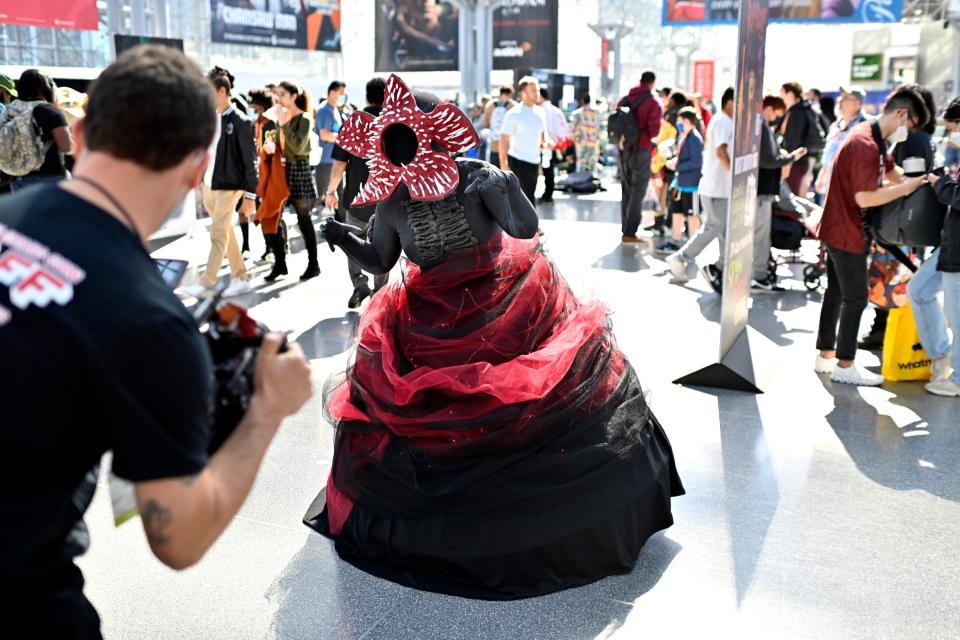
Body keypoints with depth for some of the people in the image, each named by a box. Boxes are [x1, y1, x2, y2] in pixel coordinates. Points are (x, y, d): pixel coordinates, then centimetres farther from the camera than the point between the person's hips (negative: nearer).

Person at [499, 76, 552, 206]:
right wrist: (503, 166, -19)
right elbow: (504, 141, -13)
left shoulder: (540, 112, 8)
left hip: (534, 161, 7)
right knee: (528, 199, -10)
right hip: (518, 161, -7)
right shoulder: (514, 114, -12)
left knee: (528, 196, 13)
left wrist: (547, 141, -1)